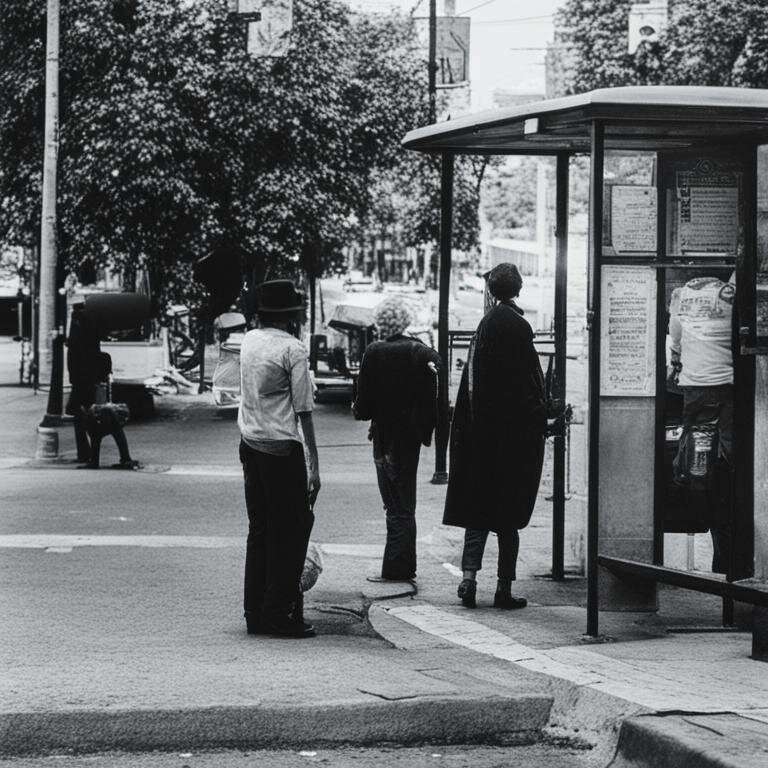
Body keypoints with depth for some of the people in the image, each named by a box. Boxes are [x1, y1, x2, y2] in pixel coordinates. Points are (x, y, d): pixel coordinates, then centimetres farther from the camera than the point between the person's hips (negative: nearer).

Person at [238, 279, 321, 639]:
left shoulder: (249, 342, 7)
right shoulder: (293, 350, -12)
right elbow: (304, 411, -13)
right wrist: (314, 465, -11)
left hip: (249, 444, 7)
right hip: (282, 449, -7)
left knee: (259, 529, 12)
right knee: (291, 531, 0)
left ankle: (255, 614, 14)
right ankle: (280, 613, -1)